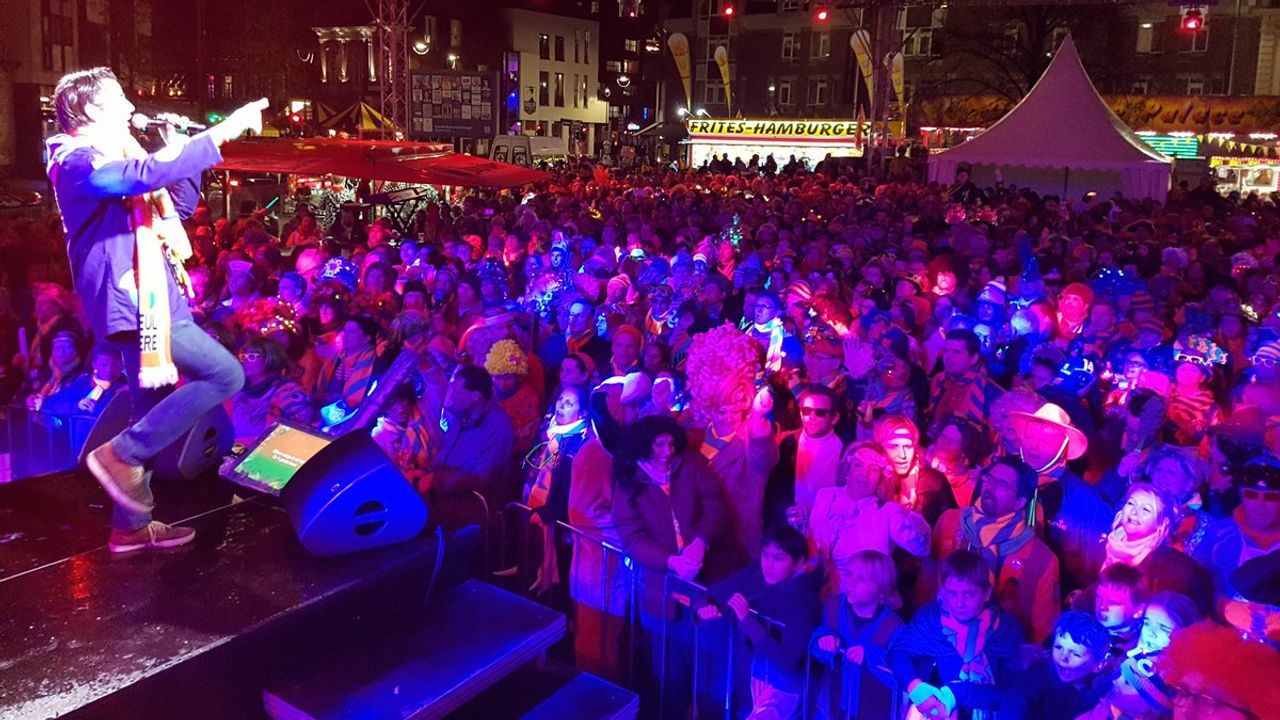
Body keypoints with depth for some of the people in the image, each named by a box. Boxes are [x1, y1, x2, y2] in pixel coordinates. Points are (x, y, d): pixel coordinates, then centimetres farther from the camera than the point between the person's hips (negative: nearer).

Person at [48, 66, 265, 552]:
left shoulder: (110, 159, 21)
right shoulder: (79, 162, -11)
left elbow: (177, 207, 25)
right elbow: (148, 173, -31)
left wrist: (182, 151, 12)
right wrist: (222, 133, -30)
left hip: (144, 299, 10)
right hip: (132, 302, -10)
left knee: (155, 414, 13)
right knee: (224, 374, -15)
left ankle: (132, 526, 22)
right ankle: (119, 454, -8)